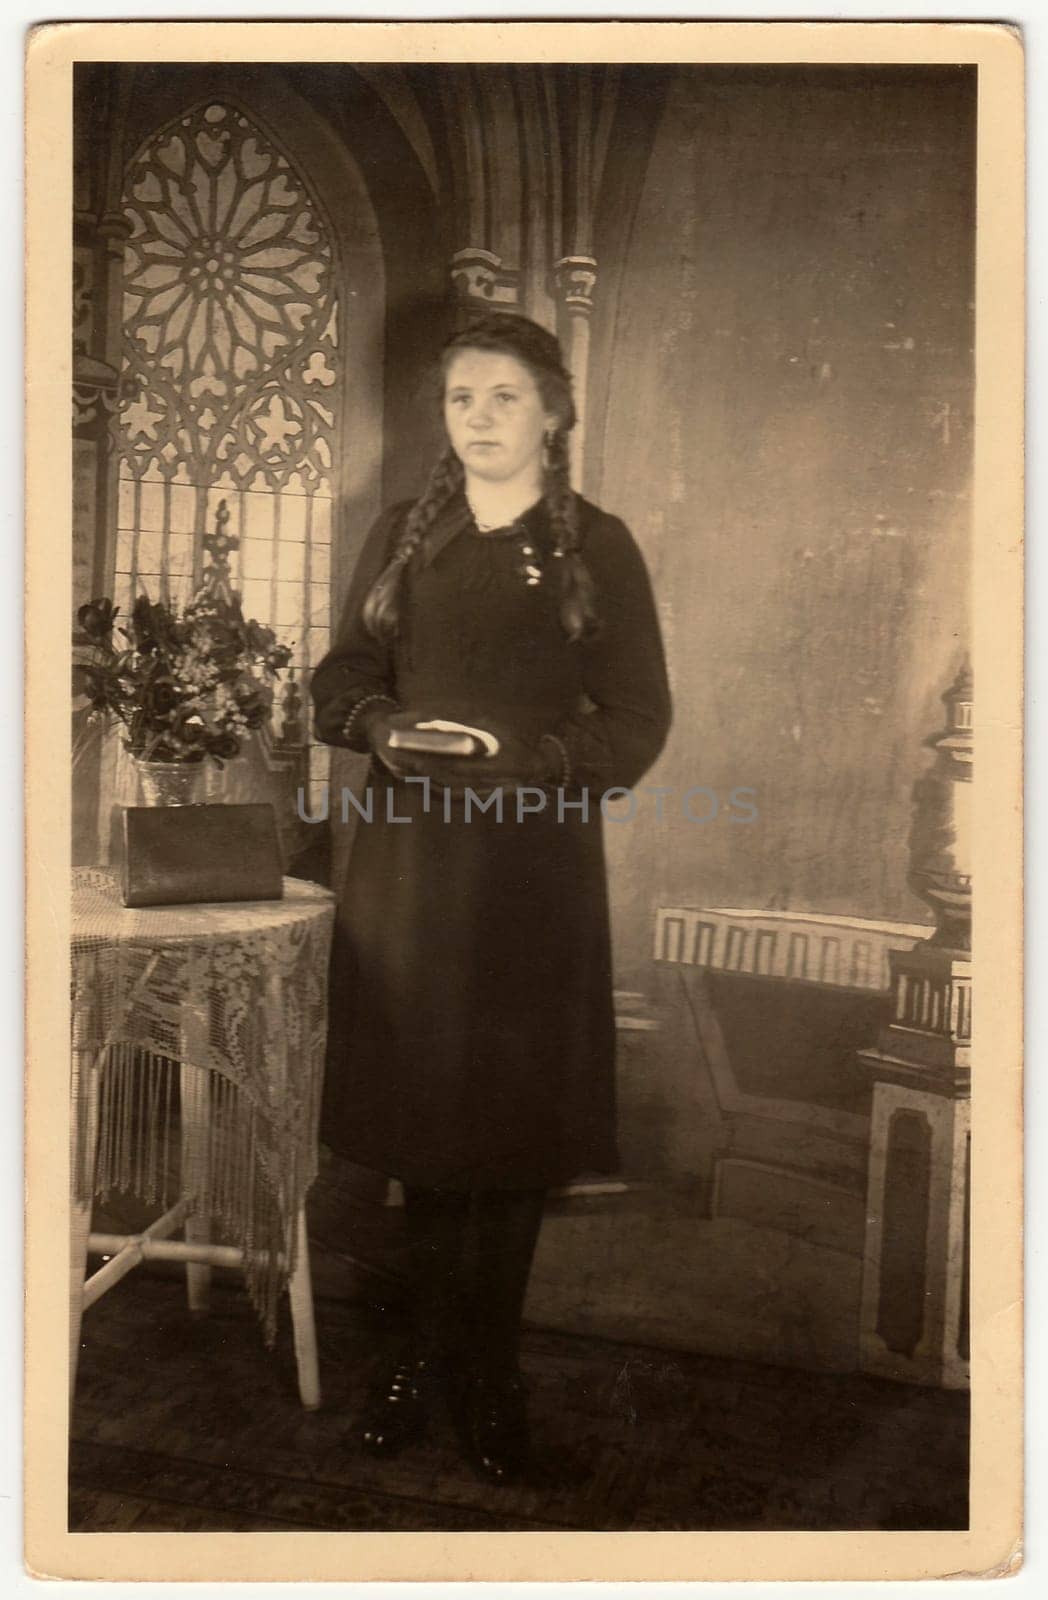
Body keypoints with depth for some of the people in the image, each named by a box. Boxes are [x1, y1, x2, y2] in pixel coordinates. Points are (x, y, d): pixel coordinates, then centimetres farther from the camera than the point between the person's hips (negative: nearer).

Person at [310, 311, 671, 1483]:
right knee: (418, 1109, 7)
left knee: (515, 1122, 3)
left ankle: (490, 1373, 21)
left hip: (533, 864, -2)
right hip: (406, 853, 3)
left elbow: (637, 721, -1)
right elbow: (340, 678, 13)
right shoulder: (401, 538, 12)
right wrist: (387, 727, -9)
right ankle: (430, 1352, 26)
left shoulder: (596, 547, 3)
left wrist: (523, 756, -16)